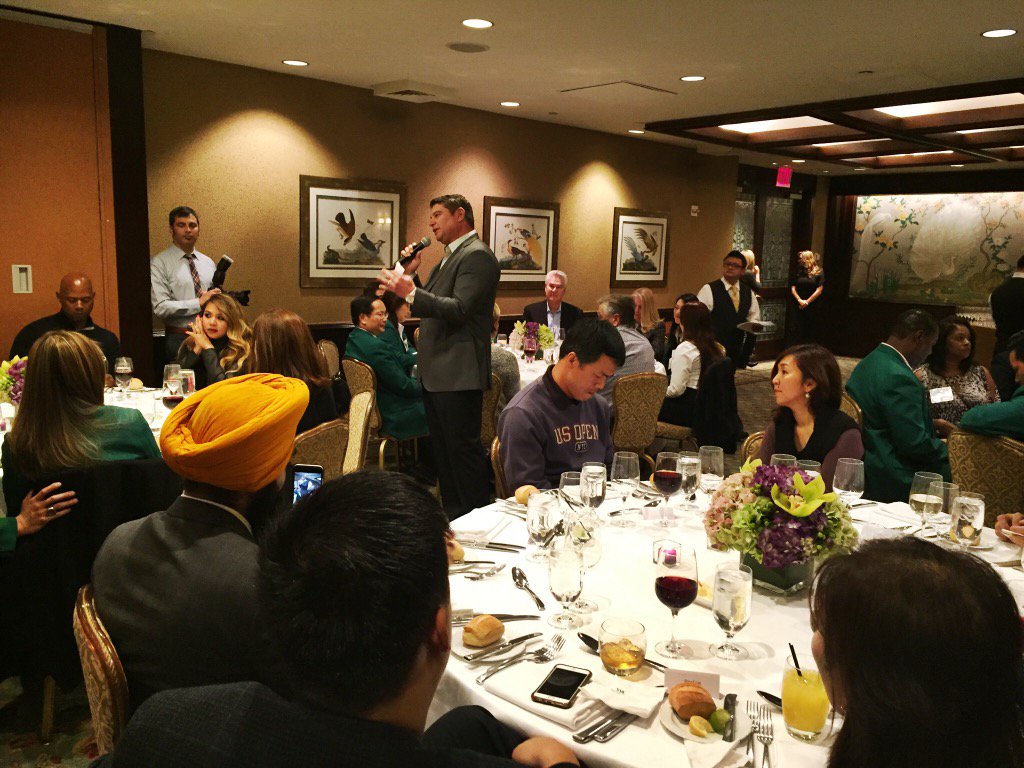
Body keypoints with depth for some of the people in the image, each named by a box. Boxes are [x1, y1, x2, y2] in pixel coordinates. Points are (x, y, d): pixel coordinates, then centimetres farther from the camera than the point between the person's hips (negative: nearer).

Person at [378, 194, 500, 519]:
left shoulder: (476, 256, -12)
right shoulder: (450, 257, 19)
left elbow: (459, 309, -24)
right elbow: (431, 305, 19)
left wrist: (411, 293, -32)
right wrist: (411, 273, 7)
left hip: (458, 374, -10)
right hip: (435, 372, 11)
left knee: (463, 448, -4)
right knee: (443, 449, 17)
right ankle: (452, 515, 29)